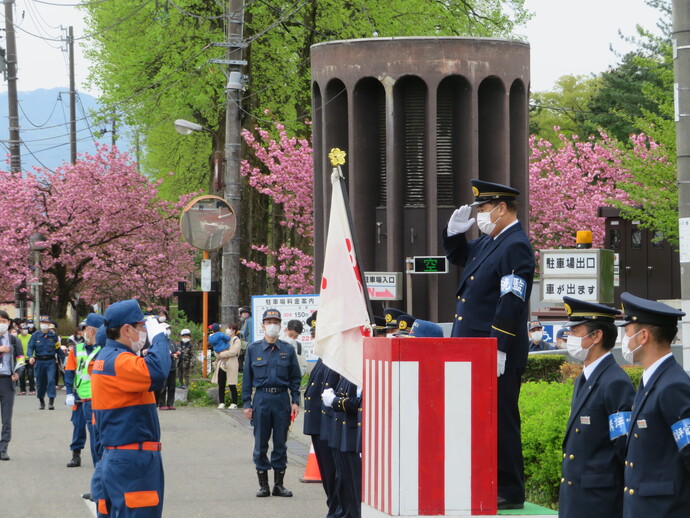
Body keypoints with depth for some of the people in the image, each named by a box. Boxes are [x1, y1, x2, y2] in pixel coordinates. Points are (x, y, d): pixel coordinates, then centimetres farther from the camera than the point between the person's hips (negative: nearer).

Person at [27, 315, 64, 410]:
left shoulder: (53, 335, 4)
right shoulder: (35, 335, 3)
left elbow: (58, 349, 11)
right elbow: (30, 347, -2)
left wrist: (63, 358, 6)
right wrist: (30, 356, -20)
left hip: (51, 361, -1)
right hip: (39, 361, 1)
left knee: (51, 380, -14)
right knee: (40, 382, 8)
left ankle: (51, 402, -14)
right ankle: (41, 402, 25)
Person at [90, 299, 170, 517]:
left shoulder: (105, 357, 15)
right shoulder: (119, 361, -18)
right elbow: (156, 372, -34)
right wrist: (158, 337, -20)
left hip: (115, 457, 11)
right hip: (132, 460, -11)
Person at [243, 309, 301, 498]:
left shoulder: (288, 350, 6)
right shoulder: (253, 349, 4)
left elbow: (295, 378, 9)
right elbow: (247, 378, 5)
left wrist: (295, 401, 0)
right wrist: (247, 404, 0)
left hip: (282, 399, 1)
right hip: (261, 399, -1)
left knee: (281, 443, 5)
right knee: (260, 444, 2)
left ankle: (279, 484, 13)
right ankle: (263, 485, 10)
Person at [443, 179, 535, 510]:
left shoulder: (516, 247, -14)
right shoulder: (488, 242, 16)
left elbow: (511, 303, -20)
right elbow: (456, 255, 35)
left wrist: (499, 351, -24)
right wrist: (455, 230, 14)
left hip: (499, 357, -10)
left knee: (501, 421, -5)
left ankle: (510, 492, -1)